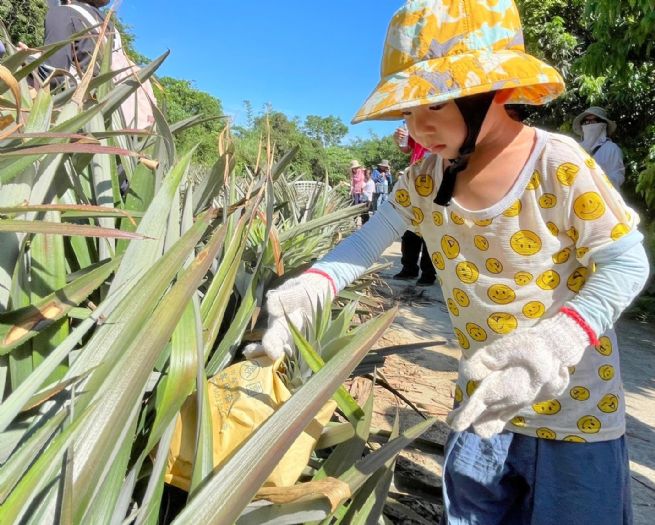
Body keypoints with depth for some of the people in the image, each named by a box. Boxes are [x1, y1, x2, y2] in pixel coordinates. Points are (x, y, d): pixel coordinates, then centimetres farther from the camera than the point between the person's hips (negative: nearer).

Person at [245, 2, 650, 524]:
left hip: (572, 405, -4)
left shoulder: (559, 167, -22)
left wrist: (553, 345, -35)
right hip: (484, 394, 5)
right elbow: (370, 239, -4)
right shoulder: (425, 179, -6)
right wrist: (309, 289, -22)